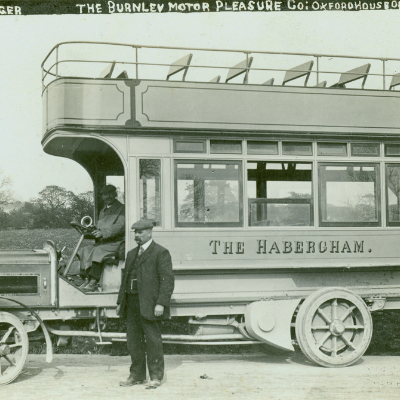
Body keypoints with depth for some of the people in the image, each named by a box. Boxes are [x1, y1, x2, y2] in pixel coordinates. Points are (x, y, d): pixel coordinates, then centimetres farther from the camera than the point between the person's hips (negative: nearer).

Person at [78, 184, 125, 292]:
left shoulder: (121, 209, -1)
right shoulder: (103, 211, 24)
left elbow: (120, 227, -15)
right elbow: (98, 228, 26)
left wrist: (103, 233, -26)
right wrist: (92, 231, 2)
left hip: (116, 243, -7)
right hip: (102, 243, 8)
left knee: (97, 251, -31)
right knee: (85, 250, -15)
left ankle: (94, 282, -31)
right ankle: (87, 279, -18)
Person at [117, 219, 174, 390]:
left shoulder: (161, 253, -5)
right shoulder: (131, 254, 19)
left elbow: (167, 280, -12)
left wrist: (161, 303, -20)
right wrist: (120, 301, 16)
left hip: (148, 305, -7)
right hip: (131, 303, 8)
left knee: (153, 340, -2)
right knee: (133, 340, 11)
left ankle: (156, 377, 7)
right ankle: (137, 375, 21)